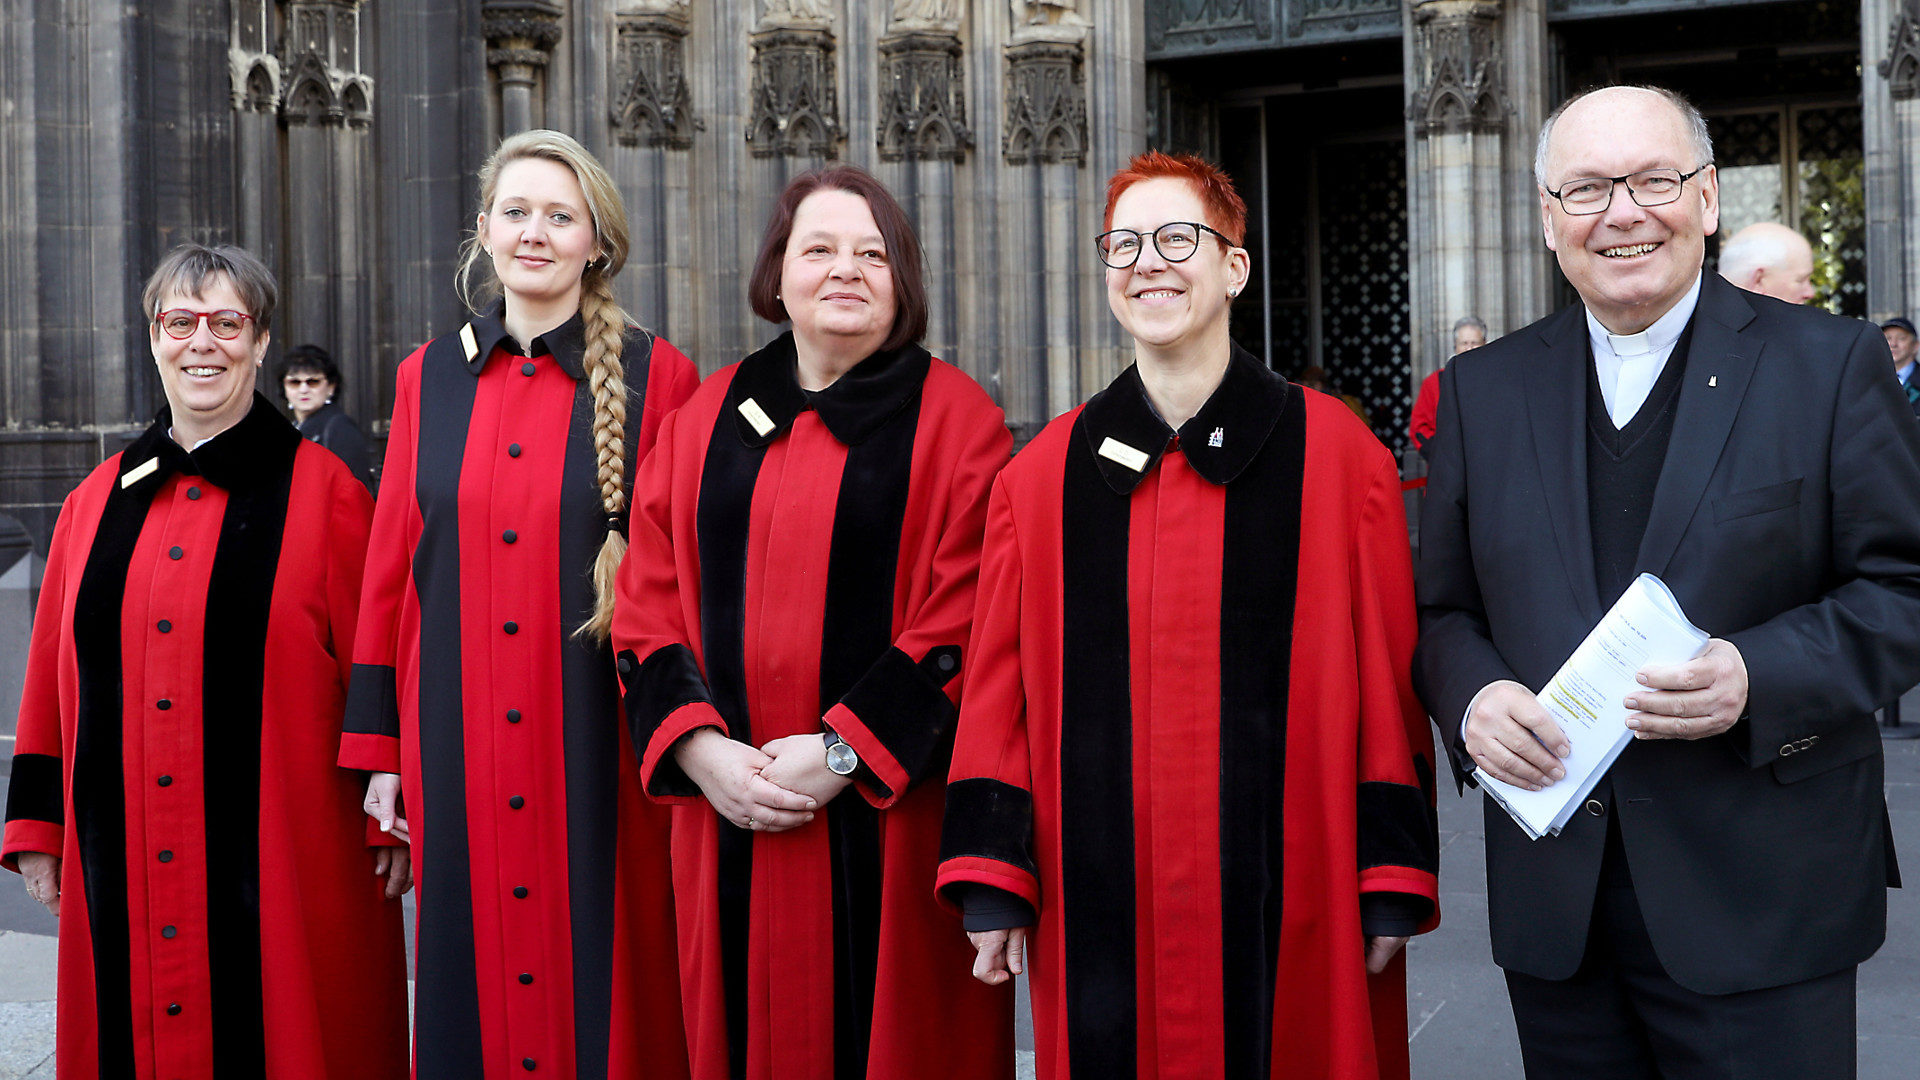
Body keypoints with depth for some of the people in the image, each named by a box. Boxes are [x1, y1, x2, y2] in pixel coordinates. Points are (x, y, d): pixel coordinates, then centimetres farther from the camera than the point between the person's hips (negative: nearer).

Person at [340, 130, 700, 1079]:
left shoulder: (655, 377, -2)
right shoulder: (428, 377, 8)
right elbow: (390, 572, 9)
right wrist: (380, 752, 7)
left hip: (598, 740, -3)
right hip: (457, 741, 3)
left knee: (600, 976, 5)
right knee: (474, 970, 11)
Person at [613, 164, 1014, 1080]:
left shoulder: (954, 421, 0)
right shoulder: (708, 419, 10)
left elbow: (967, 622, -8)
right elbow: (648, 611, 7)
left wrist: (845, 753, -15)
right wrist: (699, 749, -8)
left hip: (888, 820, -3)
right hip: (729, 813, 3)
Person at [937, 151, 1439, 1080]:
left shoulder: (1334, 455, 0)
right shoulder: (1044, 477, 5)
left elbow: (1388, 681, -1)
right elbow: (999, 691, 5)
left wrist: (1392, 882, -3)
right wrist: (992, 883, 0)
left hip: (1287, 903, -1)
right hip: (1099, 910, 2)